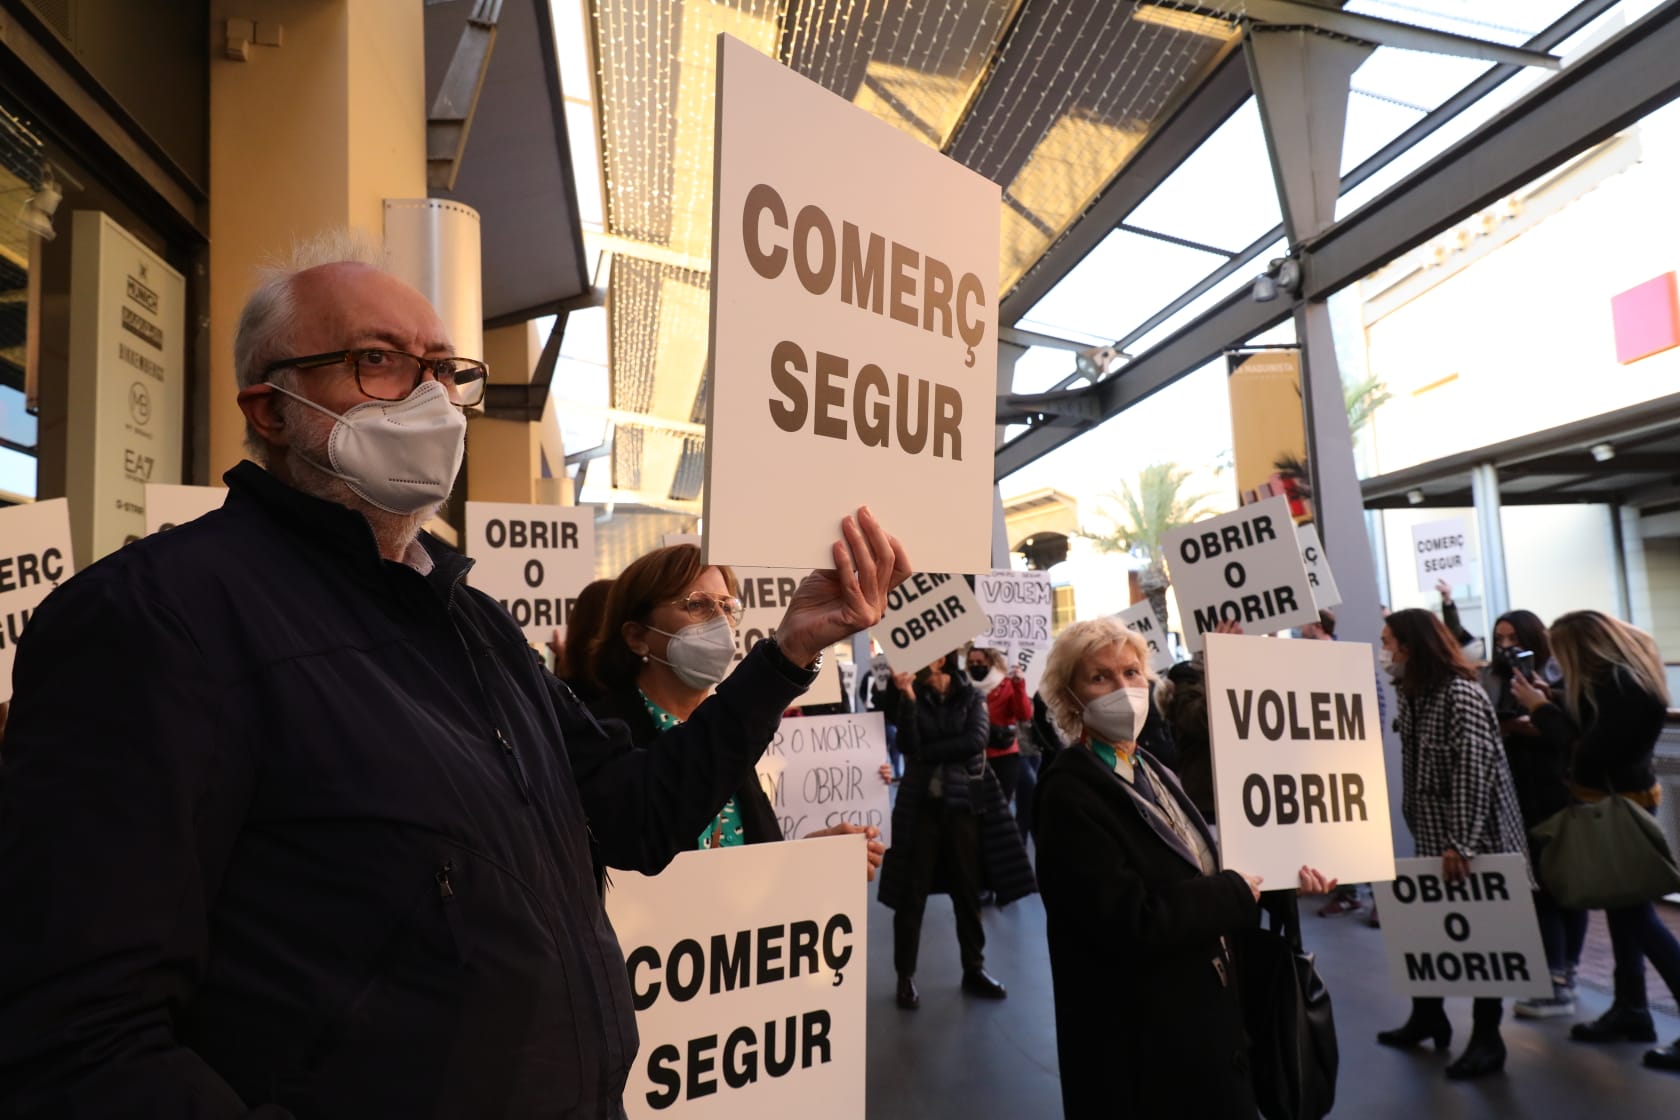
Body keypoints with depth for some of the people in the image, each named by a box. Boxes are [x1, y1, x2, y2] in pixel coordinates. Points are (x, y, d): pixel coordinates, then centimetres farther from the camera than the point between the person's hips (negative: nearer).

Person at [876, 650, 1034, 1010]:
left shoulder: (972, 697, 2)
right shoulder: (913, 696, 2)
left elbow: (975, 741, -13)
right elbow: (908, 746, -12)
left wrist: (926, 753, -11)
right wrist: (908, 698, -20)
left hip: (966, 802, 0)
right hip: (921, 804, 0)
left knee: (967, 890, 9)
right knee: (912, 892, 1)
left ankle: (974, 969, 24)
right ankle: (906, 976, 12)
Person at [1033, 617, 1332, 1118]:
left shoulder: (1151, 771, 6)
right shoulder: (1070, 793, -22)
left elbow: (1196, 876, 11)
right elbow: (1132, 923, -28)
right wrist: (1236, 892, -17)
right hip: (1143, 1039, -8)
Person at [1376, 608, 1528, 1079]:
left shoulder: (1461, 695, -19)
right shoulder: (1412, 696, 9)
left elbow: (1474, 772, -23)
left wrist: (1461, 844, -24)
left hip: (1477, 842, -8)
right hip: (1433, 839, 8)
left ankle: (1487, 1039, 17)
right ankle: (1427, 1017, 29)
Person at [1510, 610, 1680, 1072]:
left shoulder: (1621, 686, -27)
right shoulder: (1625, 674, 4)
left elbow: (1587, 749, -27)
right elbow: (1592, 721, 9)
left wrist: (1539, 708, -18)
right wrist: (1554, 699, -1)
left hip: (1619, 803, -10)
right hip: (1617, 797, 10)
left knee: (1636, 911, -2)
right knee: (1623, 904, 17)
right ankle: (1630, 1008, 28)